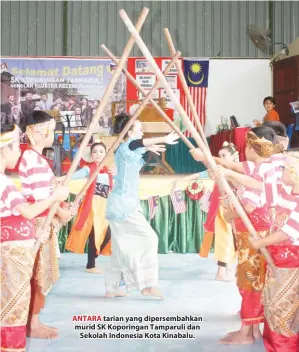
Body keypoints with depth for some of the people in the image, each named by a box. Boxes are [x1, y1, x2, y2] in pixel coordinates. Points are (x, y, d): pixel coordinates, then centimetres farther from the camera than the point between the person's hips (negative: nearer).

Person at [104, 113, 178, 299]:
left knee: (122, 247, 11)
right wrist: (164, 139, -39)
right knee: (149, 237, -12)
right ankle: (148, 285, -10)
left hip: (126, 203, 10)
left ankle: (111, 289, 16)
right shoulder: (124, 148, -12)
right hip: (123, 203, -10)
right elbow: (137, 143, -35)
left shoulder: (131, 151, 15)